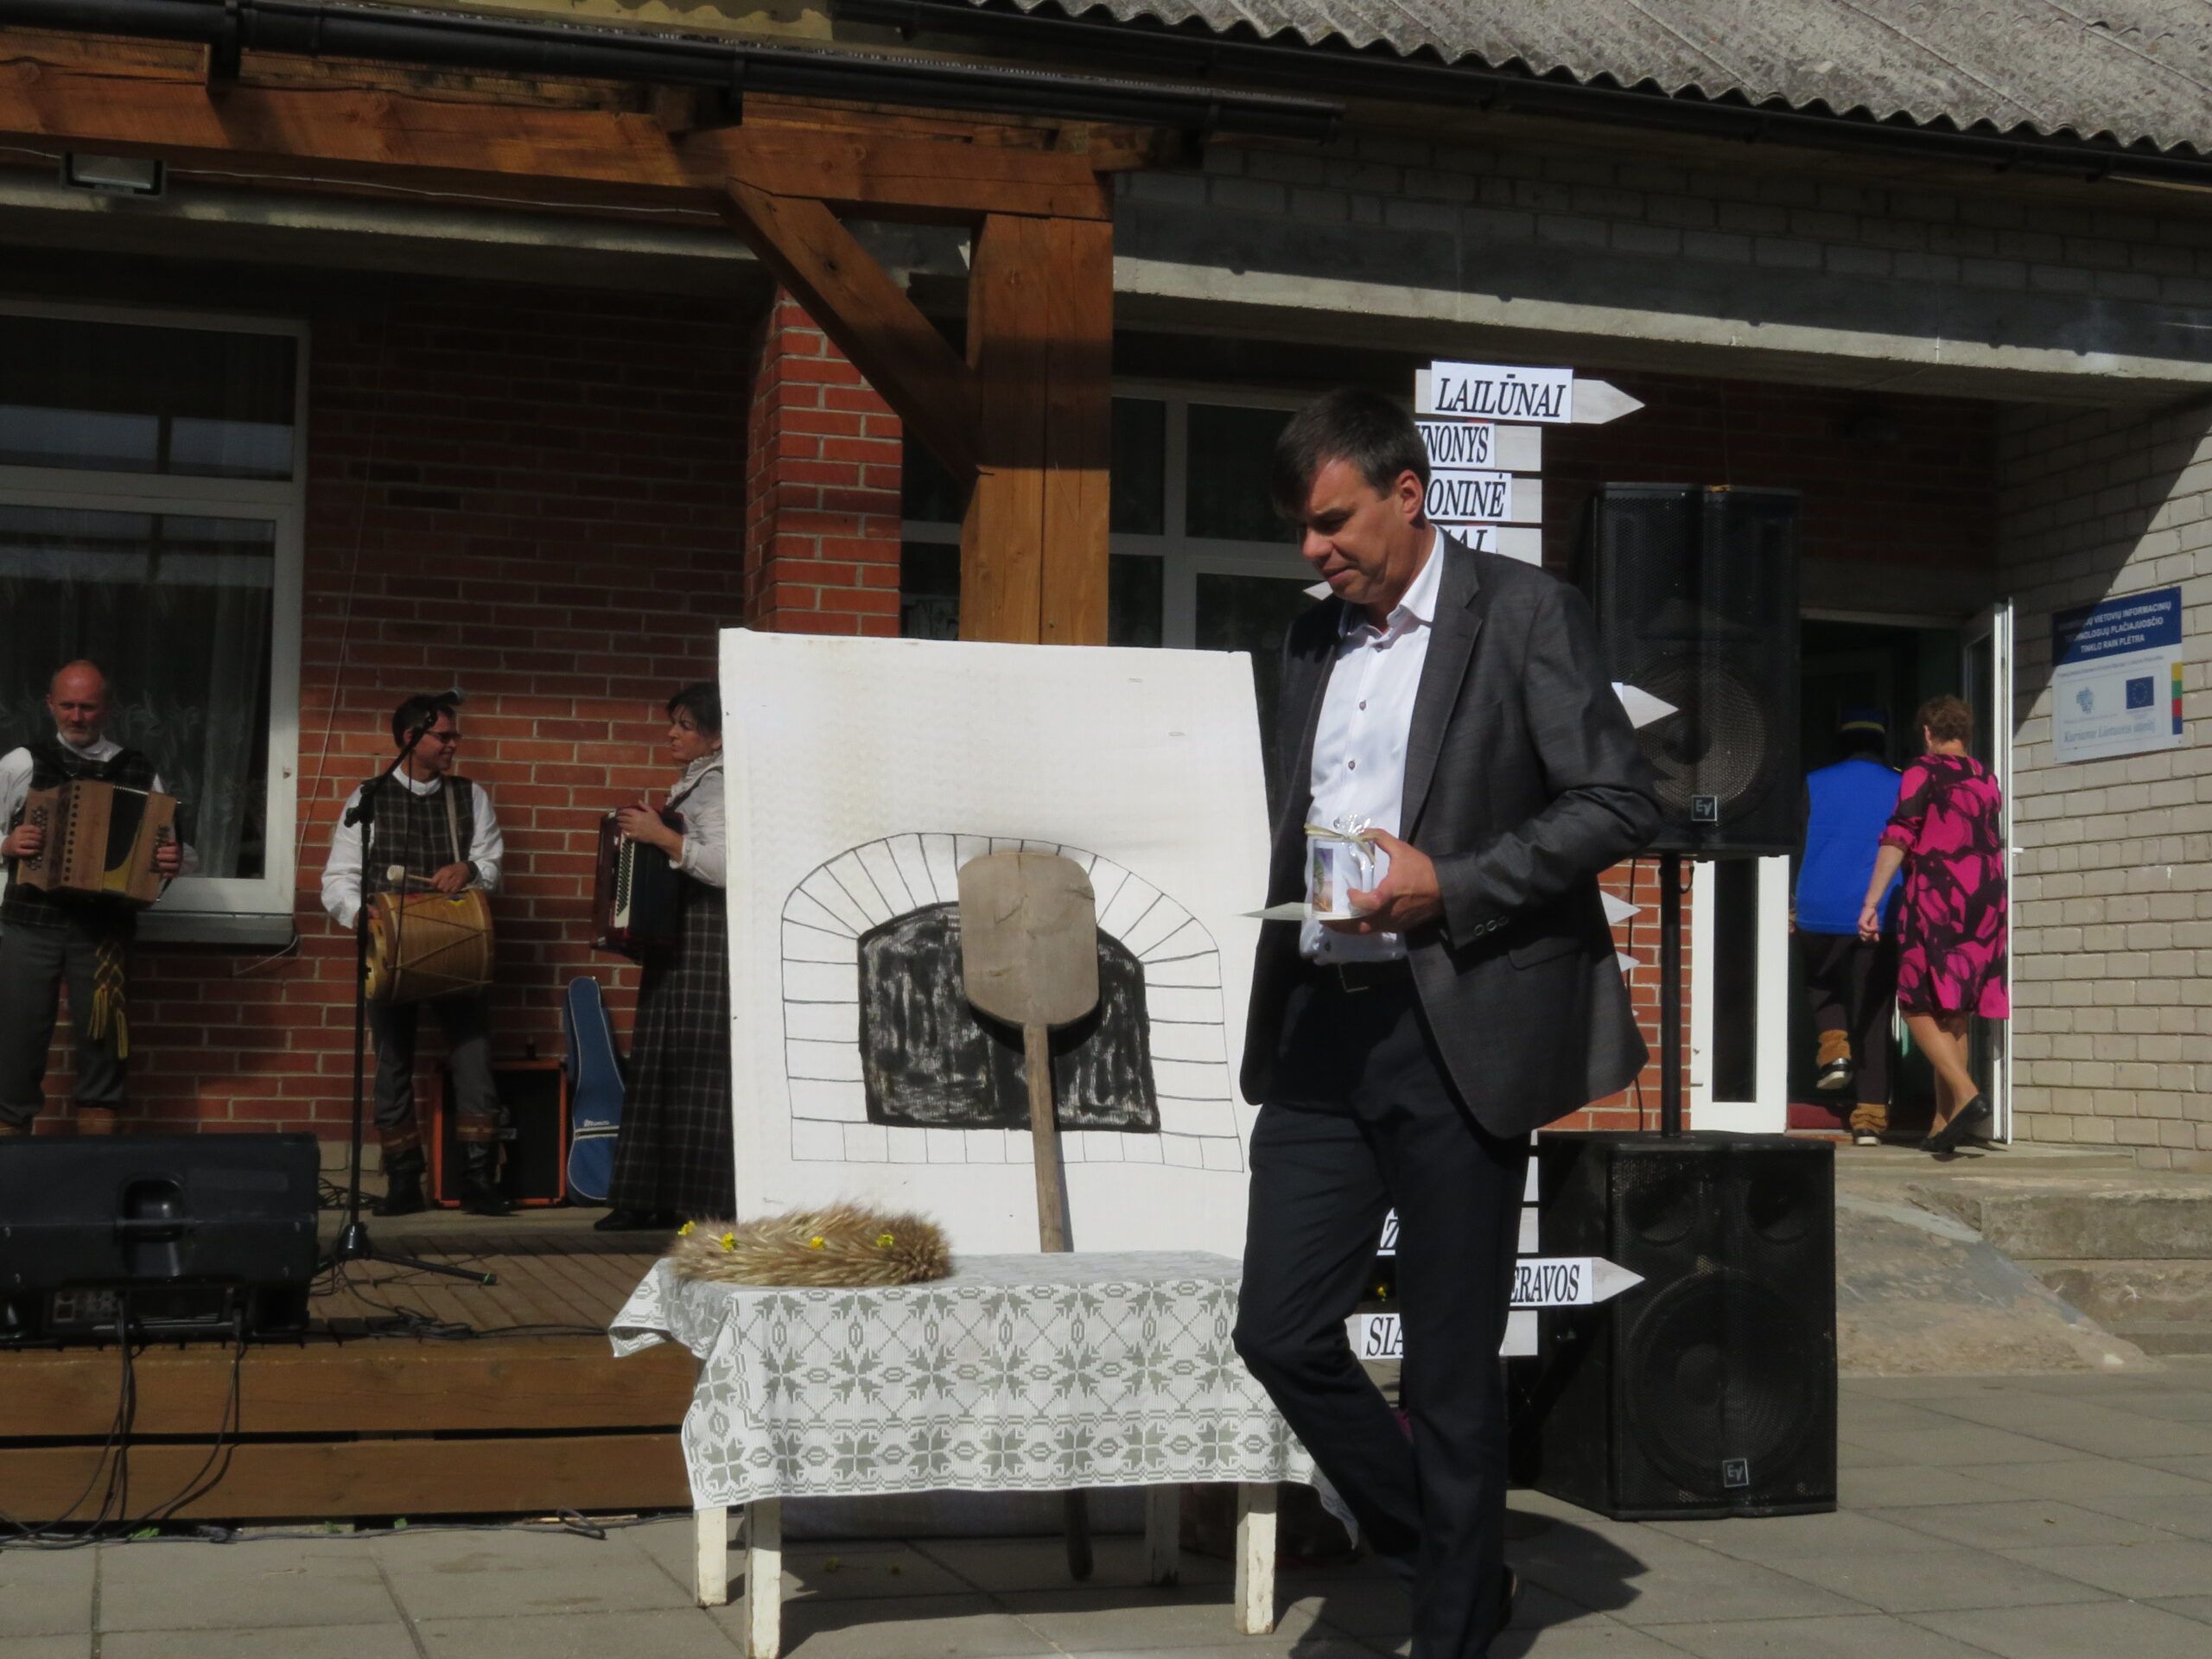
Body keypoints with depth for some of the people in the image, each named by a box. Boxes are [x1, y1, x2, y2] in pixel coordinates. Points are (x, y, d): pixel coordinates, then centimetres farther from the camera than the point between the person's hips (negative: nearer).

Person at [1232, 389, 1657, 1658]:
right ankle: (1452, 1555, 23)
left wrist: (1448, 884, -16)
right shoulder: (1312, 642, 17)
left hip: (1459, 1033, -6)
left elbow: (1621, 803, -8)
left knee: (1454, 1366, 1)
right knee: (1282, 1331, 2)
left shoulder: (1525, 613, -2)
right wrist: (1281, 988, 12)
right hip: (1321, 1029, 6)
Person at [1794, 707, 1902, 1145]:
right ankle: (1869, 1116, 1)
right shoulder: (1902, 789, 2)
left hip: (1821, 914, 0)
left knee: (1820, 983, 28)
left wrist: (1792, 908, 13)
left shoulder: (1816, 785, 1)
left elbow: (1798, 849, 4)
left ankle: (1834, 1047, 3)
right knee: (1872, 1015, 4)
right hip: (1881, 919, 0)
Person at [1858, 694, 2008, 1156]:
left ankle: (1966, 1096, -22)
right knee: (1955, 1012, 9)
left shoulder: (1924, 773, -3)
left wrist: (1871, 903, -13)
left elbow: (1898, 839, -11)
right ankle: (1944, 1124, 8)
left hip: (1934, 898, -6)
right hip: (1985, 904, 6)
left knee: (1920, 1007, -3)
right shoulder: (1987, 780, 15)